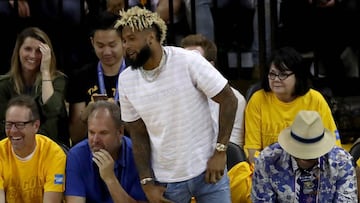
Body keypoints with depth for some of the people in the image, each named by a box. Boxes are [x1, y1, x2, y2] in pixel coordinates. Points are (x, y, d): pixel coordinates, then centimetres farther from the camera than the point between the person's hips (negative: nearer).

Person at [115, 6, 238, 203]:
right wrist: (147, 183, -3)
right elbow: (138, 135, 4)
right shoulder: (126, 81, -1)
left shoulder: (189, 61, -13)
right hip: (165, 182, 3)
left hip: (207, 171, -3)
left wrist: (220, 151, -13)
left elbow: (228, 100, -9)